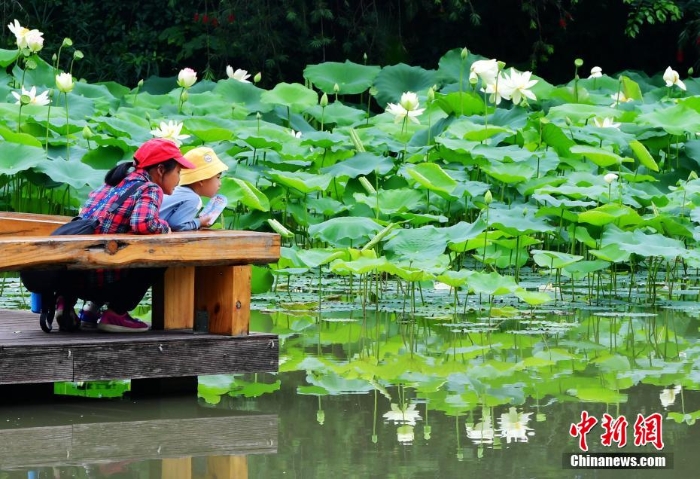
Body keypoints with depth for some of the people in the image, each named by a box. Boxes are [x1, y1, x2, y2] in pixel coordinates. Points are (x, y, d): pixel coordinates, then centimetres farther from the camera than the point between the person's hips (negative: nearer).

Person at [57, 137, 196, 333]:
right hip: (98, 278, -8)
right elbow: (143, 223, -23)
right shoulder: (150, 189, -5)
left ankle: (67, 300, 16)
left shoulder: (111, 184, 19)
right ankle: (116, 314, 2)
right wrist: (165, 227, -1)